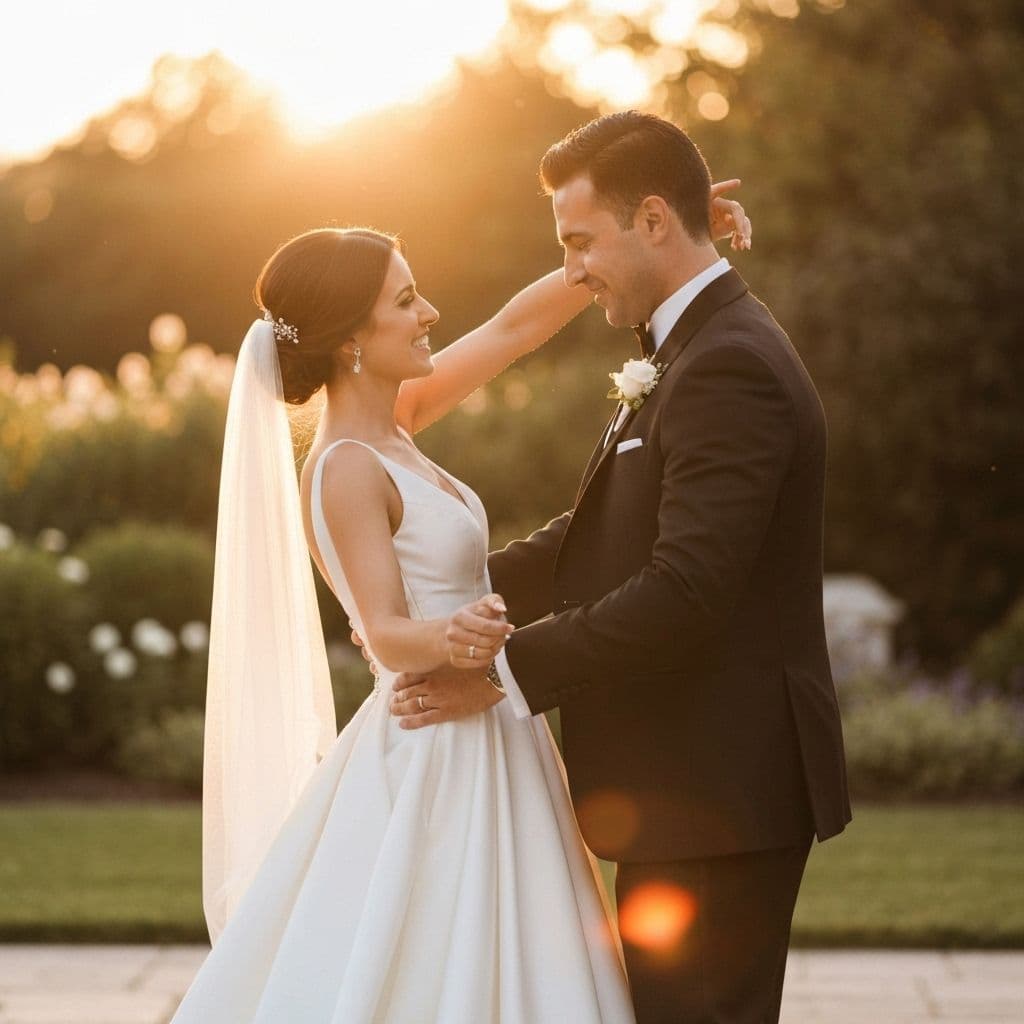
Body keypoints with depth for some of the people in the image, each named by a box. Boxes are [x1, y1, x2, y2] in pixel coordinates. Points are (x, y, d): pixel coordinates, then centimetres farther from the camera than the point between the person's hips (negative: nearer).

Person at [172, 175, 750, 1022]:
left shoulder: (391, 423, 7)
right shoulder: (345, 471, -17)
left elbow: (516, 325, 10)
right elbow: (386, 632, -24)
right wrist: (445, 640, -46)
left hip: (479, 749, 9)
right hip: (439, 765, -9)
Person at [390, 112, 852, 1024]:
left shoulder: (727, 367, -19)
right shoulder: (701, 350, 15)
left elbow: (685, 589, -27)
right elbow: (602, 535, 18)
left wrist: (505, 672, -20)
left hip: (718, 794, -10)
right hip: (699, 777, 10)